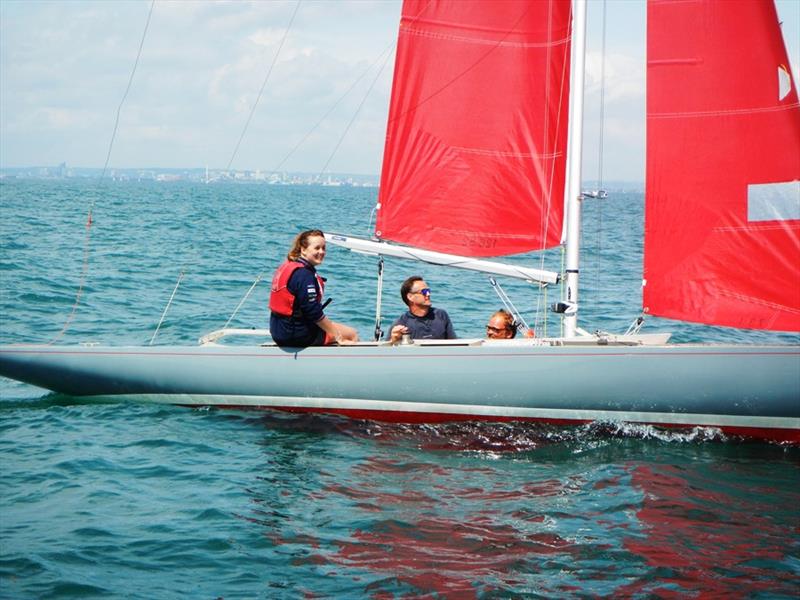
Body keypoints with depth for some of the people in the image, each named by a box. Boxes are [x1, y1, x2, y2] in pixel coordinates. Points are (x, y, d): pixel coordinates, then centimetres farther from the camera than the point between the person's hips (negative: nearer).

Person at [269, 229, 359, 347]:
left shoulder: (286, 267, 9)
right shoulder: (304, 274, -21)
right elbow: (314, 313, -22)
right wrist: (338, 336, -13)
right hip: (298, 336, -10)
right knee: (351, 334, 1)